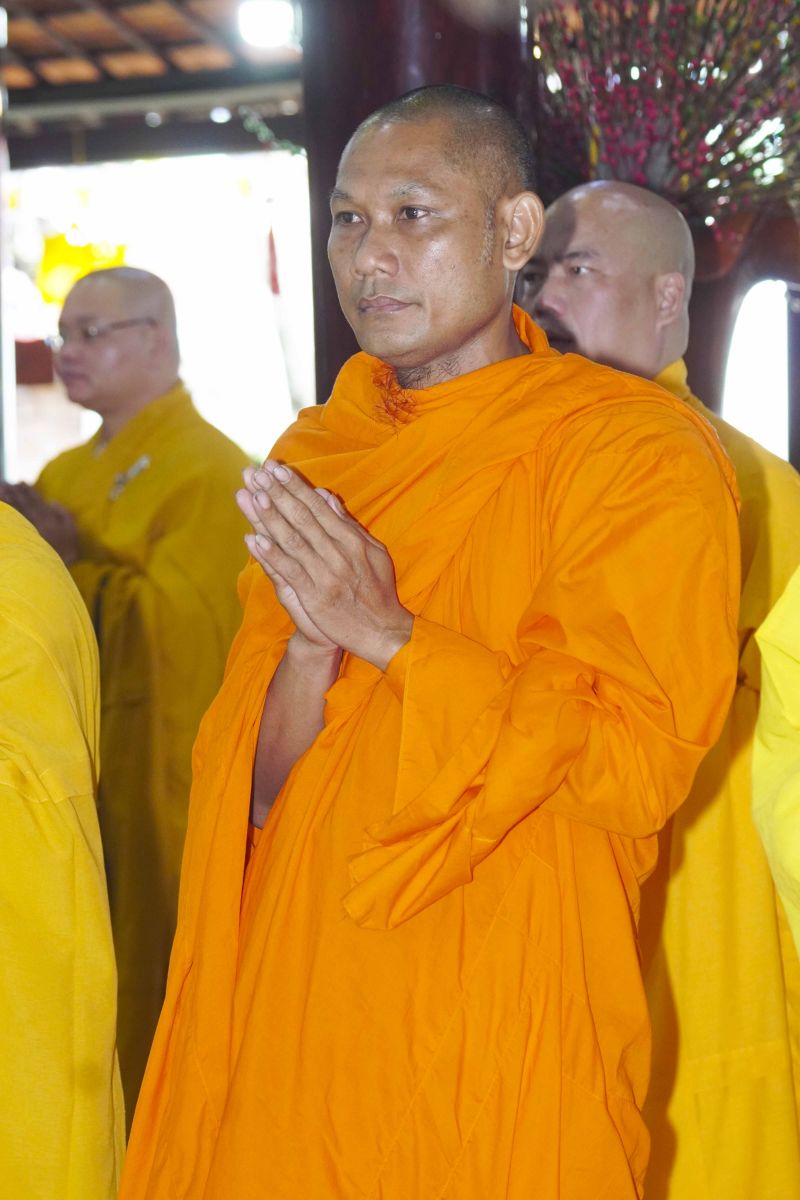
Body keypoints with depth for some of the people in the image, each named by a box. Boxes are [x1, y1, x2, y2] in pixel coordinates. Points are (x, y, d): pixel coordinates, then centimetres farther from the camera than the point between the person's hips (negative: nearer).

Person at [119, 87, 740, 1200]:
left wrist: (388, 634, -19)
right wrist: (310, 648, -16)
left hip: (495, 1024, -4)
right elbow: (259, 784, 5)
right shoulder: (312, 456, 8)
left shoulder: (637, 449, -9)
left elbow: (642, 758, -17)